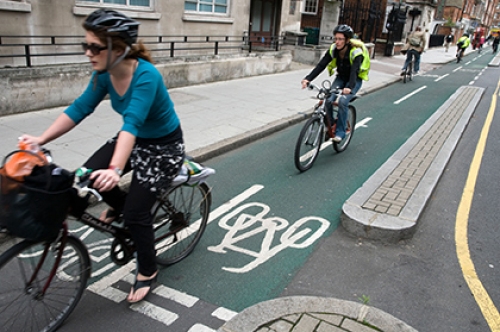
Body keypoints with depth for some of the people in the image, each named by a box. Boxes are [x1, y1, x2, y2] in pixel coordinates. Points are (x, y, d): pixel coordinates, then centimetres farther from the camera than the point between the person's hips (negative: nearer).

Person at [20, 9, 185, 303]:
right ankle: (120, 204, 21)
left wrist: (115, 169, -54)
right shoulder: (104, 74, -10)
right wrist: (41, 140, -13)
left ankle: (148, 271, 17)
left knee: (136, 213, -9)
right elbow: (80, 108, -6)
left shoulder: (146, 75, -32)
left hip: (165, 146, -7)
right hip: (136, 140, 7)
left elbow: (132, 123, -43)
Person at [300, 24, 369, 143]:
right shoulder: (333, 49, -16)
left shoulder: (356, 52, -29)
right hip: (341, 77, 4)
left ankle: (340, 132, -13)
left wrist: (349, 87, -61)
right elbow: (321, 65, -25)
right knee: (328, 100, -18)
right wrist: (308, 79, -39)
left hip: (355, 79, -4)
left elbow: (354, 71, -43)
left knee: (343, 101, -27)